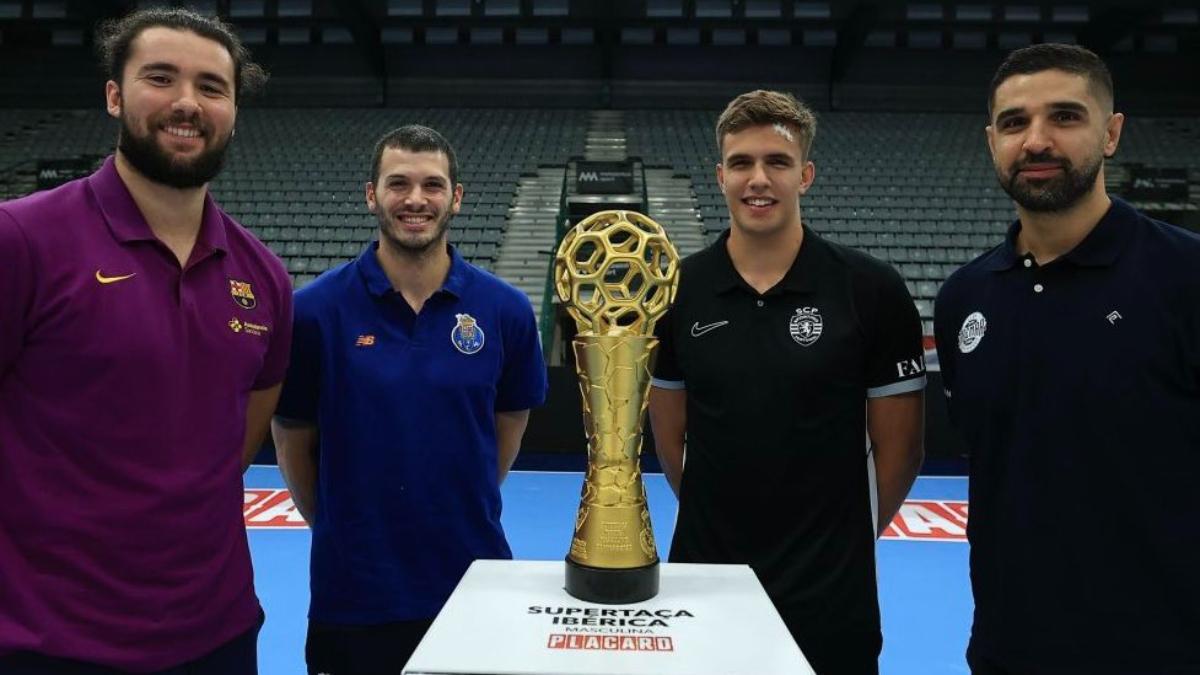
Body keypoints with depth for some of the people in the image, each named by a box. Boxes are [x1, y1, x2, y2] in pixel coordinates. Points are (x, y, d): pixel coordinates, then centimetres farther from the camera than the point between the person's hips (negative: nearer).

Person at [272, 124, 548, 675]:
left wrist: (461, 513, 9)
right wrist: (338, 526, 9)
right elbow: (293, 440, 2)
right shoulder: (315, 309, -8)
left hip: (473, 580, 2)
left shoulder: (506, 310, -5)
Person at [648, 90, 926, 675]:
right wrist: (716, 518, 8)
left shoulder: (872, 292, -8)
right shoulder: (676, 290, -1)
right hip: (704, 571, 2)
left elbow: (899, 449, -1)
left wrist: (843, 539, 5)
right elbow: (669, 436, 7)